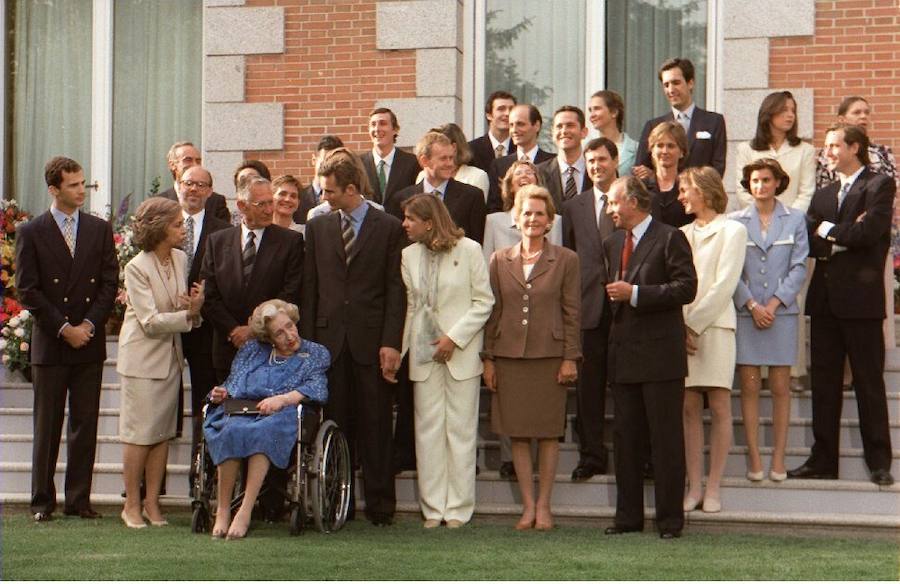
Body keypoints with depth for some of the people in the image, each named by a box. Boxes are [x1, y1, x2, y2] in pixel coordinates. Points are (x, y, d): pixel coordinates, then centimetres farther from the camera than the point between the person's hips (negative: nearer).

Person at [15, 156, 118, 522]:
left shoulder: (99, 230, 8)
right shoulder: (30, 233, 0)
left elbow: (109, 283, 5)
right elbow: (27, 290, -4)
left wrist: (89, 324, -7)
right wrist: (64, 328, -10)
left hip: (89, 343, 2)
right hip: (50, 343, -2)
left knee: (85, 424, 3)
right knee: (47, 426, 2)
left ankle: (79, 499, 9)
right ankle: (42, 500, 9)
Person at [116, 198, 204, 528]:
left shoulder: (181, 259, 4)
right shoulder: (137, 268, -14)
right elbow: (151, 322, -17)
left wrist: (195, 307, -12)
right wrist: (189, 315, -18)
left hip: (171, 357, 6)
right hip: (143, 358, -6)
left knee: (163, 433, 8)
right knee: (139, 434, -2)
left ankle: (152, 502, 15)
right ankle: (131, 504, 8)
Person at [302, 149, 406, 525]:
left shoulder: (389, 228, 2)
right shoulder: (317, 227, 12)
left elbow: (396, 290, -1)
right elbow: (310, 288, 11)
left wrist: (391, 343, -9)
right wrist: (308, 342, 3)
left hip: (371, 340, -3)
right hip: (330, 340, 3)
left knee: (375, 425, 0)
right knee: (335, 424, 3)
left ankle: (379, 505, 5)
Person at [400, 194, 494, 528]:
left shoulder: (468, 250, -3)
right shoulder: (409, 255, 7)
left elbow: (484, 301, -3)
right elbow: (409, 306, 12)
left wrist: (454, 338, -10)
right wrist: (398, 348, 5)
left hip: (461, 352, -3)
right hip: (424, 352, 3)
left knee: (461, 429, 0)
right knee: (427, 429, 2)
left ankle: (458, 509, 5)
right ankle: (433, 508, 8)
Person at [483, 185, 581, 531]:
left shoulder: (565, 260, 3)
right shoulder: (500, 260, 9)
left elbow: (572, 311, 2)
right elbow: (492, 311, 9)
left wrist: (570, 358, -5)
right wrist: (488, 358, 4)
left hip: (549, 356, -2)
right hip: (509, 356, 2)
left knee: (548, 432, 2)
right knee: (517, 434, 3)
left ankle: (543, 505, 11)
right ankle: (528, 505, 10)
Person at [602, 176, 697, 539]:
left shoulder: (669, 239, -4)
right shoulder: (612, 244, 18)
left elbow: (686, 288, -13)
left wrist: (635, 293, -17)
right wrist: (615, 295, 10)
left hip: (660, 354, -7)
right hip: (623, 353, 7)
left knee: (666, 438, -3)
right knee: (625, 437, 8)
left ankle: (670, 518, 2)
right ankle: (628, 516, 14)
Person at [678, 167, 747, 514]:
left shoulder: (732, 231, 3)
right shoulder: (681, 234, 18)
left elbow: (724, 285, -6)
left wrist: (694, 324, -10)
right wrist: (679, 326, -4)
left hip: (714, 324, -4)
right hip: (681, 327, 4)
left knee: (719, 407, -4)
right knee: (689, 408, 1)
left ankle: (713, 488, -2)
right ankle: (694, 486, 3)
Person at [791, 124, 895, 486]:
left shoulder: (879, 186, 0)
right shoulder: (823, 195, 19)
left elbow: (868, 232, -15)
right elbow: (808, 242, 6)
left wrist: (827, 231, -3)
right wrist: (845, 236, -10)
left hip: (861, 297, -6)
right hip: (825, 298, 6)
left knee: (869, 382, -2)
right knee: (824, 384, 7)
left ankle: (879, 463, 3)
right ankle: (823, 460, 12)